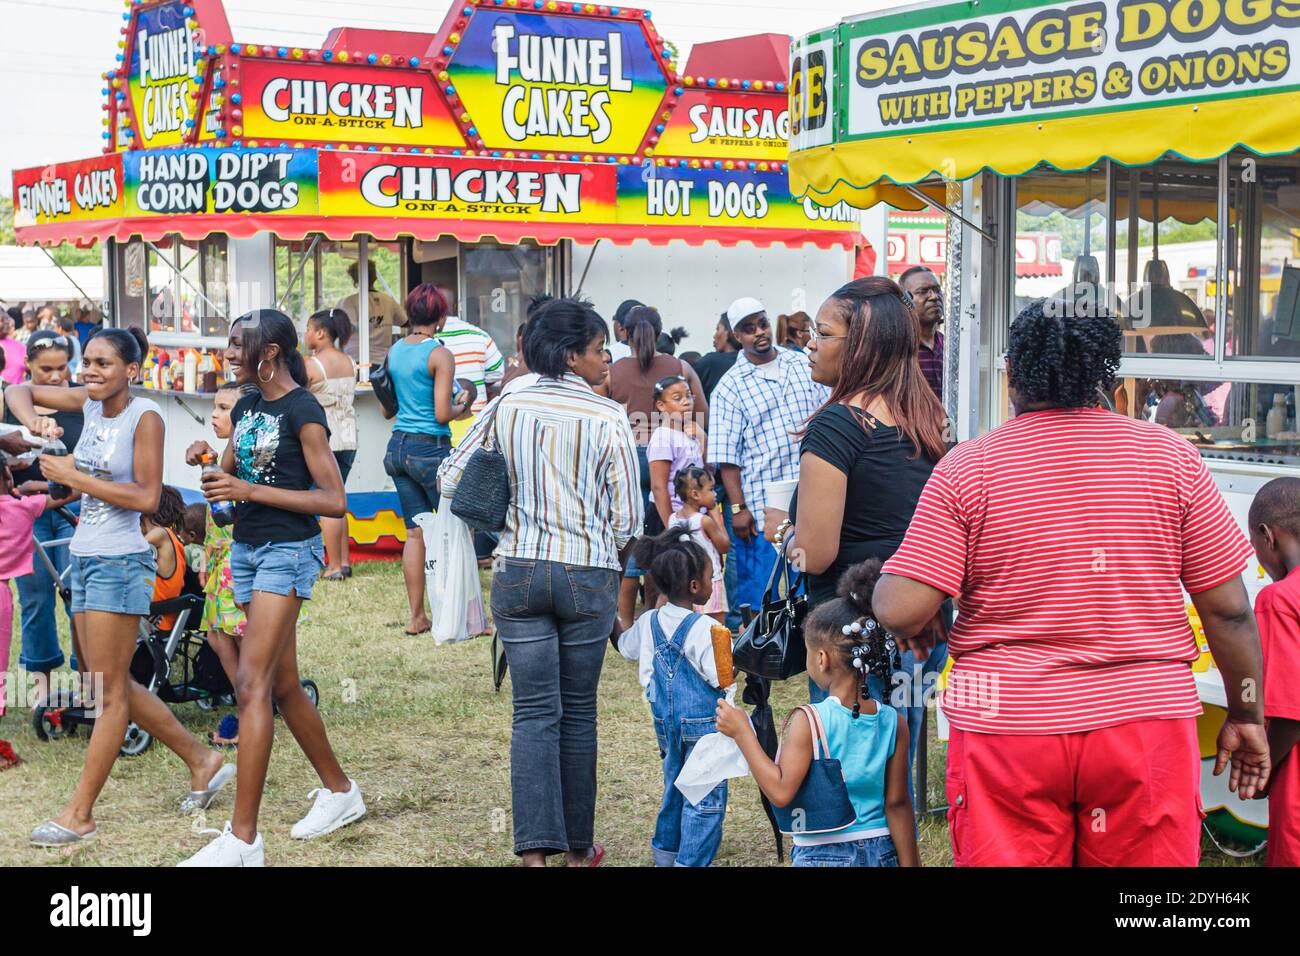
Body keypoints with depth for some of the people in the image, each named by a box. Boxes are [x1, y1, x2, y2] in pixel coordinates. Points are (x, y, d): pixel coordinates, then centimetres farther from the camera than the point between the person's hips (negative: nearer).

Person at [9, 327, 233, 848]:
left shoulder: (144, 416, -11)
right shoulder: (90, 402, 7)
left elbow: (147, 497, -16)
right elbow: (19, 391, 15)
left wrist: (75, 477, -16)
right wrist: (33, 421, -7)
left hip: (120, 562, -9)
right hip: (84, 558, 9)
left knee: (110, 692, 0)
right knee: (114, 687, 15)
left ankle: (79, 813, 6)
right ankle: (202, 762, 27)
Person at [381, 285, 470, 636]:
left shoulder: (394, 351, 8)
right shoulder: (440, 354, -12)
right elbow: (442, 414, -16)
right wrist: (461, 407, 3)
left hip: (398, 446, 7)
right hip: (431, 448, -7)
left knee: (415, 532, 10)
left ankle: (417, 616, 12)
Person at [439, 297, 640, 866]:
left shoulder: (506, 406, 1)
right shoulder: (608, 418, -8)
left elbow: (450, 478, 5)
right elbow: (628, 518, -7)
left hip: (519, 573, 2)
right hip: (588, 576, -2)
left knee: (533, 712, 4)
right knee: (578, 712, 11)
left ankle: (534, 849, -5)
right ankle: (578, 846, 22)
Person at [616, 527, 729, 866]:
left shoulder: (649, 622, 1)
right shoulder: (703, 628, -20)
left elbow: (626, 647, 19)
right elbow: (721, 677, -20)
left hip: (665, 720, 7)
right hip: (702, 723, -7)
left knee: (674, 786, 22)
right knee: (706, 796, 1)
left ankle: (665, 853, 32)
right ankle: (692, 861, -1)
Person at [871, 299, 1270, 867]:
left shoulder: (967, 468, -6)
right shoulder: (1170, 456, -2)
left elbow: (901, 610, -11)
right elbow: (1227, 608, -1)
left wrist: (909, 626, 11)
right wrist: (1247, 715, 11)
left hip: (1006, 728, -1)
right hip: (1147, 720, 1)